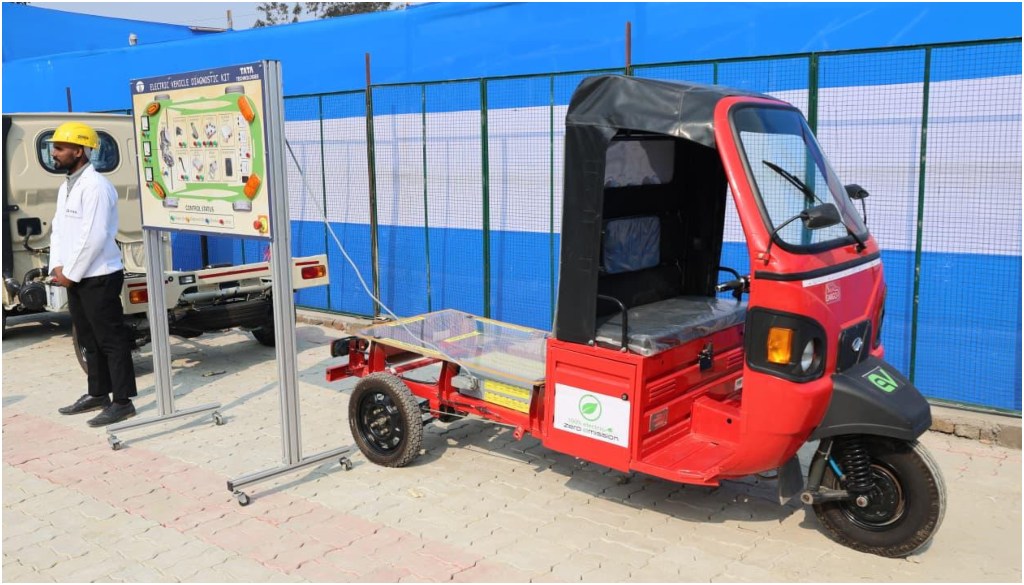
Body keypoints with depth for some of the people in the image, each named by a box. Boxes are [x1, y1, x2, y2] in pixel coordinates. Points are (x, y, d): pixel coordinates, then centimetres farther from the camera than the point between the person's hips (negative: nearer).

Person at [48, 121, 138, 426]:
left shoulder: (95, 186, -16)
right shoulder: (66, 186, 15)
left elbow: (94, 236, -22)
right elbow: (58, 229, 17)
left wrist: (70, 273, -15)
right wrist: (57, 267, 4)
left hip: (98, 277, -10)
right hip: (74, 278, 10)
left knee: (112, 339, -4)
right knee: (89, 339, 17)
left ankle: (123, 401, 1)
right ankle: (98, 394, 28)